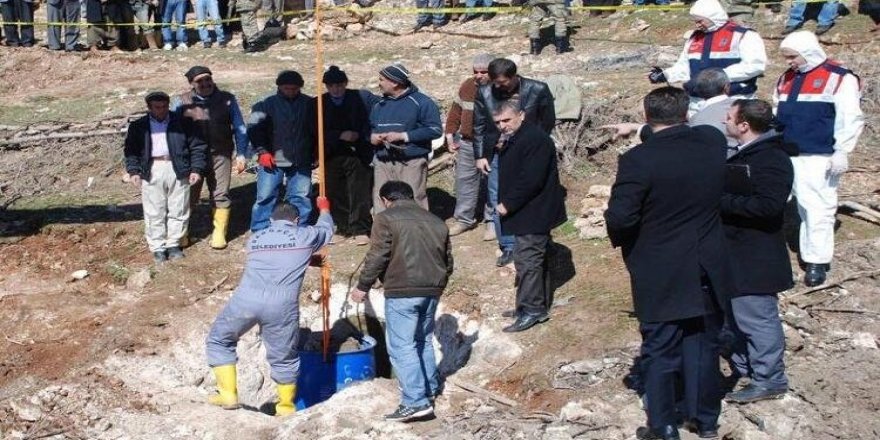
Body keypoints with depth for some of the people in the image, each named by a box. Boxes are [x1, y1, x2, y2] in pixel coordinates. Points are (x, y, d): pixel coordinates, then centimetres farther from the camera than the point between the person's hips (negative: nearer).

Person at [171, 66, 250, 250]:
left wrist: (241, 154, 2)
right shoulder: (181, 102, 3)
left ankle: (219, 233, 14)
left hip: (220, 154, 0)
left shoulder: (227, 100, 4)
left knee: (220, 195, 3)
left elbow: (239, 128, 8)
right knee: (187, 195, 4)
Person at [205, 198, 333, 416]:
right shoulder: (305, 236, 16)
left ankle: (228, 394, 16)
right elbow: (326, 228, 38)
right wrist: (324, 209, 59)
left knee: (218, 340, 22)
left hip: (246, 300, 2)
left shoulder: (255, 238, 24)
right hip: (281, 305, -1)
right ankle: (286, 406, 28)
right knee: (284, 357, 16)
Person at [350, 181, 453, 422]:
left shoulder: (385, 218, -2)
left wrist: (363, 286, 1)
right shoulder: (436, 221, 17)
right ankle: (430, 388, 33)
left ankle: (416, 402, -12)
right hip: (432, 290, 7)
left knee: (402, 346, -5)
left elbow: (377, 257, -9)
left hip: (402, 291, -7)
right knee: (424, 340, 22)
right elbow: (448, 260, 20)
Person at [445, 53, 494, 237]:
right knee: (464, 180, 8)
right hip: (466, 143, 5)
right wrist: (450, 135, 8)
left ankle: (493, 220, 18)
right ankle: (464, 218, 19)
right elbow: (455, 111, 13)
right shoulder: (467, 86, 6)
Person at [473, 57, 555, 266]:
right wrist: (480, 155, 3)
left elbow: (548, 122, 0)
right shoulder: (484, 93, -6)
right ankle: (509, 247, 17)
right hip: (498, 155, 2)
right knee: (498, 203, 5)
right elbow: (479, 125, 5)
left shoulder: (538, 90, -12)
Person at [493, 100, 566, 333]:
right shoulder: (513, 140, 13)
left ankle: (531, 311, -3)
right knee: (535, 258, 16)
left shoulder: (535, 139, -20)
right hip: (528, 212, 11)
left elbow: (531, 180, -26)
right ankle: (540, 307, 25)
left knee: (527, 259, -9)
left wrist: (508, 204, -20)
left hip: (534, 212, -11)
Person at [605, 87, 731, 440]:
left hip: (660, 276, -4)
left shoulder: (638, 159, -20)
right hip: (707, 271, 5)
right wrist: (642, 131, 20)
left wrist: (624, 242, 0)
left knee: (660, 351, 9)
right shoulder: (713, 142, -4)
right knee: (703, 345, 18)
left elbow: (619, 217, -23)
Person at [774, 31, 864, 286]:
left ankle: (816, 262, 2)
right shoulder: (786, 79, 15)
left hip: (819, 159, -7)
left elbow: (851, 119, -9)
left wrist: (841, 152, -12)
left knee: (817, 208, -6)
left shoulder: (839, 79, -7)